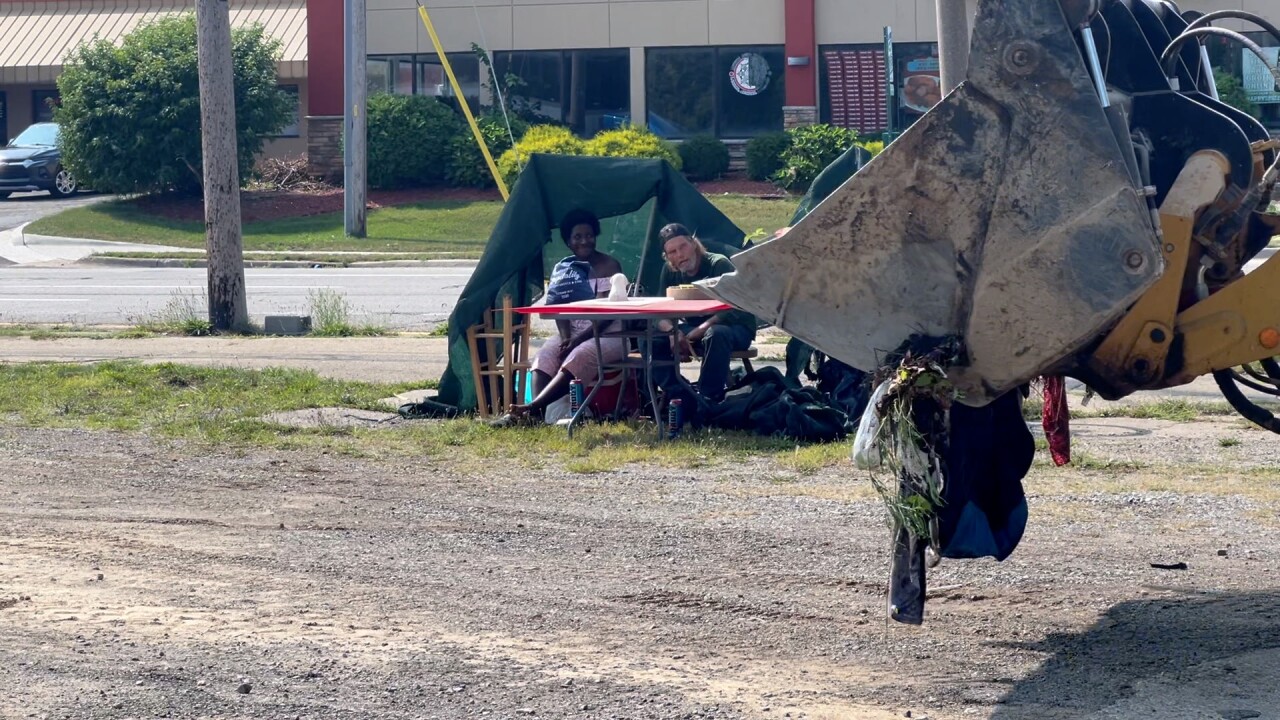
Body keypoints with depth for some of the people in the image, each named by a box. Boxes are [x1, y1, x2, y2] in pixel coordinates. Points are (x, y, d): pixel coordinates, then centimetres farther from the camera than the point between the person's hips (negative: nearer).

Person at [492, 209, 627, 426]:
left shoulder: (609, 266, -4)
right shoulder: (562, 269, 13)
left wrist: (578, 340, -20)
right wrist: (566, 338, -15)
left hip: (607, 334, -5)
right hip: (572, 334, 5)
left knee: (577, 358, -34)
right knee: (545, 357, -24)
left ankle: (532, 407, -46)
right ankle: (538, 414, -45)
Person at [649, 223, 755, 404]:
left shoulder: (719, 265, -19)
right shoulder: (669, 271, -2)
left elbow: (729, 312, -27)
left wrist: (690, 337, -33)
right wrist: (673, 333, -29)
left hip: (736, 327, -6)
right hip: (695, 328, 6)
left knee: (715, 335, -41)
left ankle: (709, 400, -33)